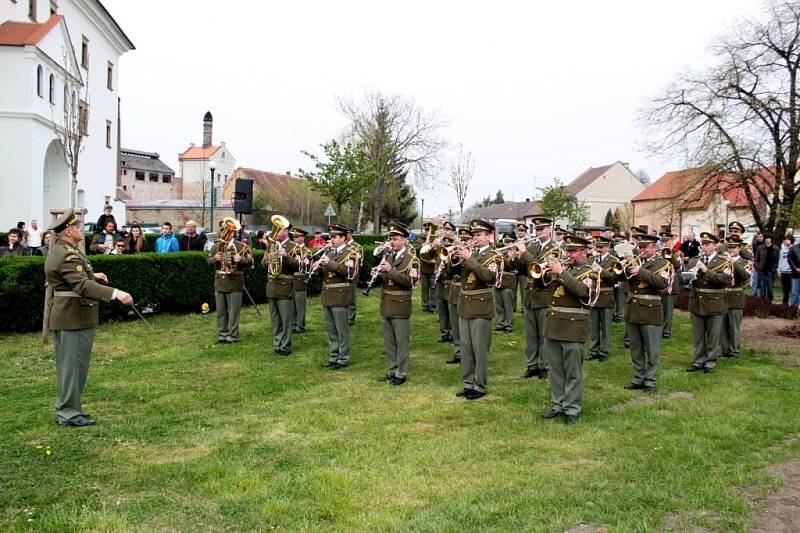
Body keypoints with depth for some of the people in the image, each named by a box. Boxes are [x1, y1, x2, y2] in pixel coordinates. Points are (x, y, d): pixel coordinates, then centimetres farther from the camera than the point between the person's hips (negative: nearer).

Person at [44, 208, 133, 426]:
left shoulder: (60, 249, 12)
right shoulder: (68, 255, -22)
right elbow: (83, 286, -35)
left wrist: (91, 275, 19)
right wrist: (116, 293, -42)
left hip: (64, 316, 11)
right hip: (74, 317, -11)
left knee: (68, 363, 18)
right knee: (73, 363, -3)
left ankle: (66, 408, 28)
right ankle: (69, 413, 5)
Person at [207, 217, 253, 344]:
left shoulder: (241, 247, -4)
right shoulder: (216, 246, 10)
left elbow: (250, 262, -8)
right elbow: (208, 261, 10)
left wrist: (240, 259, -27)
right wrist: (214, 259, -12)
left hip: (234, 284, -4)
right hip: (219, 284, 5)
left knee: (233, 312, 2)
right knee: (220, 312, 11)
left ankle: (232, 335, 11)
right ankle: (222, 335, 21)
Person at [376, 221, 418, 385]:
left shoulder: (411, 259, -7)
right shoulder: (387, 257, 12)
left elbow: (410, 280, -20)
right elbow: (381, 278, 13)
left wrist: (390, 270, -26)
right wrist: (377, 273, -10)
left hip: (400, 306, -6)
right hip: (385, 305, 6)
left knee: (402, 341, 2)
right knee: (388, 341, 14)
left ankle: (401, 373, 11)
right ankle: (392, 371, 25)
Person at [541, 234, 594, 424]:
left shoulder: (589, 272, -2)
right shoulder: (562, 266, 15)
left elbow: (582, 290, -22)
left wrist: (561, 273, -23)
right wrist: (548, 270, -6)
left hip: (573, 328, -6)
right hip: (552, 326, 6)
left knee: (572, 372, 2)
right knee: (555, 370, 13)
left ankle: (572, 409, 11)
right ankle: (557, 405, 23)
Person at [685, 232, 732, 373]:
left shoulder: (723, 262, -3)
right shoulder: (693, 261, 8)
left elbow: (726, 280, -18)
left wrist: (707, 271, -24)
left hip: (714, 305, -3)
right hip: (696, 304, 3)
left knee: (712, 336, 5)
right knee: (698, 336, 11)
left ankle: (710, 362, 16)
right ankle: (699, 361, 20)